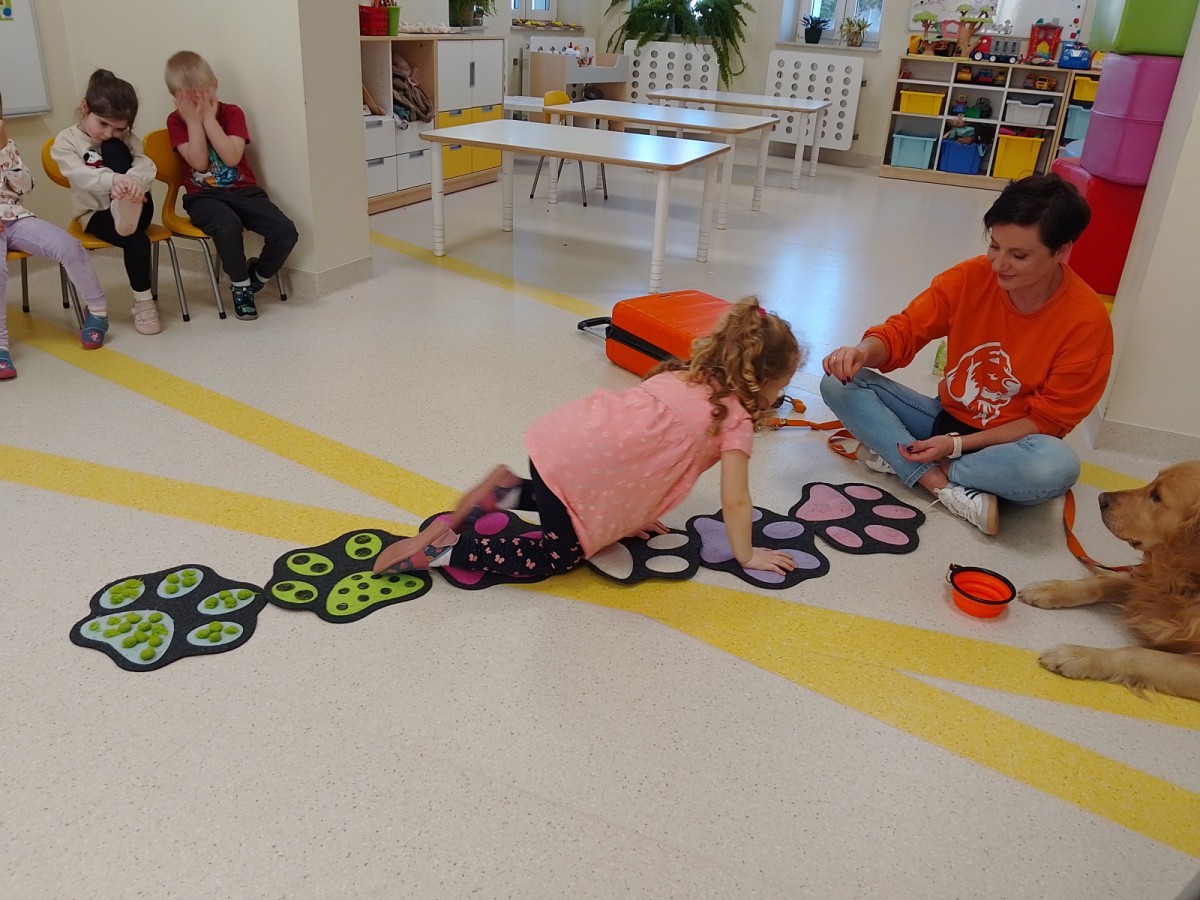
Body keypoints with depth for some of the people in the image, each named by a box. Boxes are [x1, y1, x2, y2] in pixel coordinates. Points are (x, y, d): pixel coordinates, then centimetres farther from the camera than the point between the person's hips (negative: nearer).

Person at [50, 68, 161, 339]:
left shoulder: (126, 139, 7)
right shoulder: (66, 141, -3)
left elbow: (146, 166, -12)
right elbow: (81, 175, -23)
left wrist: (133, 181, -38)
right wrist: (113, 179, -45)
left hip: (132, 206, 2)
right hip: (96, 212, -2)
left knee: (113, 150, -19)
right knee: (137, 241, -32)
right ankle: (143, 301, -16)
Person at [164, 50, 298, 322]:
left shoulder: (231, 113, 4)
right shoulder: (176, 121, 4)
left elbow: (232, 157, -13)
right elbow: (199, 162, -11)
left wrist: (209, 118, -14)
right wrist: (194, 120, -12)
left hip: (243, 190, 2)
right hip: (203, 196, -2)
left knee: (286, 231, -22)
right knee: (228, 226, -38)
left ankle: (257, 277, 5)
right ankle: (240, 286, -13)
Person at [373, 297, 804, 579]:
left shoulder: (683, 377, 22)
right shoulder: (735, 417, 1)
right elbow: (735, 500, 0)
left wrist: (633, 513, 27)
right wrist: (747, 556, 14)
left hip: (561, 433, 8)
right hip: (575, 463, -8)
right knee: (560, 556, 11)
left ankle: (510, 490, 16)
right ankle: (442, 550, 1)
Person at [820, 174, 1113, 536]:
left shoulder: (1086, 321, -19)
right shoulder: (969, 278, -12)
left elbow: (1047, 420, -14)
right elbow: (905, 329, -7)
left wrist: (958, 444, -21)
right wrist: (863, 351, -32)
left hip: (1008, 443, -3)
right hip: (946, 419, 4)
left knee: (1057, 466, -39)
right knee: (839, 383, -16)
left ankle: (898, 458, -22)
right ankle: (947, 488, -26)